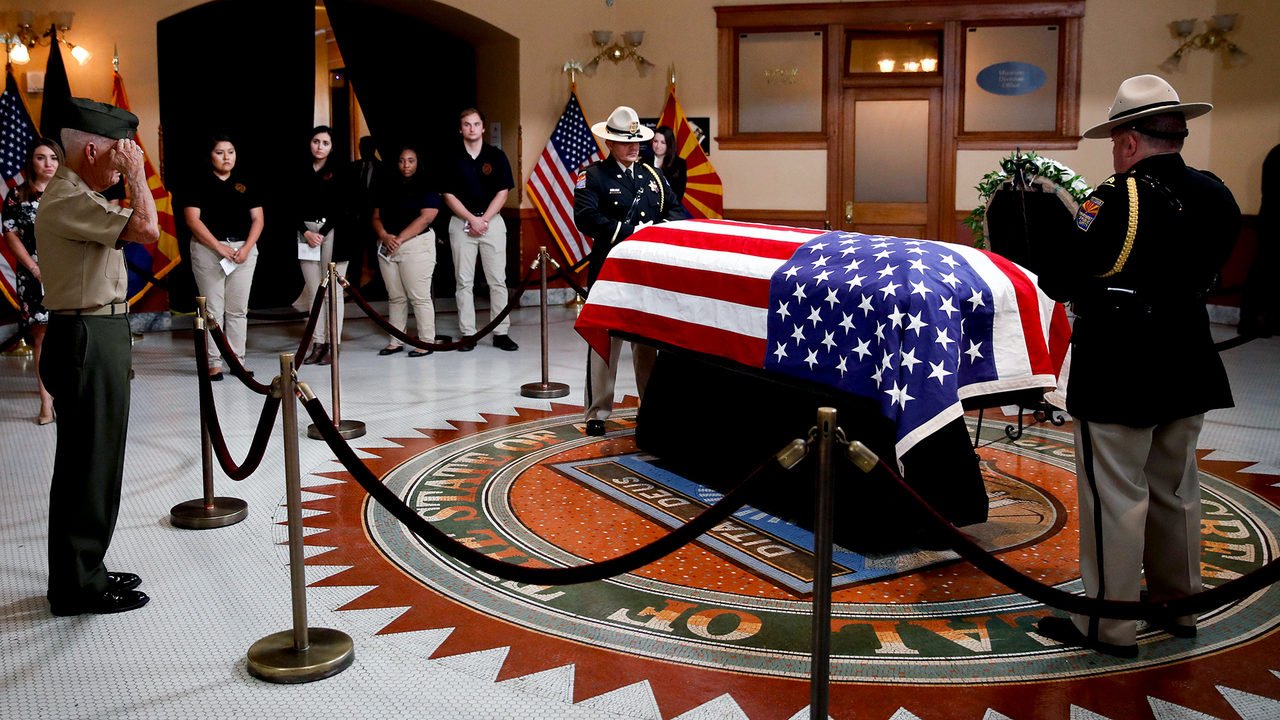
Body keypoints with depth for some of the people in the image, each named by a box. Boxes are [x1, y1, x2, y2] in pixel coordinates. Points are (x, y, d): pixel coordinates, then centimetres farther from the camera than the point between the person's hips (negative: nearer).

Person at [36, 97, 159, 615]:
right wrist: (136, 174, -16)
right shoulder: (68, 200, -17)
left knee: (95, 461, 17)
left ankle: (85, 571, 28)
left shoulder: (77, 196, 16)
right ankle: (78, 586, 7)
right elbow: (146, 228, -26)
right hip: (86, 342, -11)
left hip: (97, 339, 11)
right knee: (88, 463, -3)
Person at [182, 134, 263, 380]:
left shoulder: (245, 185, 12)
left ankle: (238, 360, 9)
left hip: (243, 249, 3)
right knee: (213, 308, -2)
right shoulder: (201, 183, 3)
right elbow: (192, 219, -5)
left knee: (238, 309, 5)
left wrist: (247, 247, -7)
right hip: (208, 249, -3)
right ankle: (213, 363, 1)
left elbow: (257, 219, 8)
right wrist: (219, 247, -13)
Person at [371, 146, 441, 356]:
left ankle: (426, 342, -3)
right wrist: (384, 236, -7)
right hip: (387, 246, 6)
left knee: (419, 296, -7)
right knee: (395, 297, 8)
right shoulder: (388, 188, 18)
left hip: (416, 245, -6)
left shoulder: (427, 187, 1)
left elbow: (425, 218, -11)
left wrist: (400, 238, -15)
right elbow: (377, 217, 14)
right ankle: (395, 341, 13)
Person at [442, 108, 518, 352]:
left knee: (497, 280, -1)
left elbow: (502, 192, 1)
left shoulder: (496, 156, 4)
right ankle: (467, 334, 5)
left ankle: (501, 333, 3)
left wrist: (484, 219, -8)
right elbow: (449, 195, 2)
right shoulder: (452, 159, 4)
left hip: (492, 220, 0)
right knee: (464, 281, 1)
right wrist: (472, 219, -9)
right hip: (461, 222, 0)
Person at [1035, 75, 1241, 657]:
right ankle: (1177, 604, 35)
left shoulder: (1116, 200, -19)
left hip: (1118, 374, -7)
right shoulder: (1215, 196, 2)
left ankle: (1108, 626, 12)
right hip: (1189, 369, 7)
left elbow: (1060, 283, -18)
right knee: (1175, 490, 20)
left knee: (1115, 497, 2)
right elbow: (1205, 270, 10)